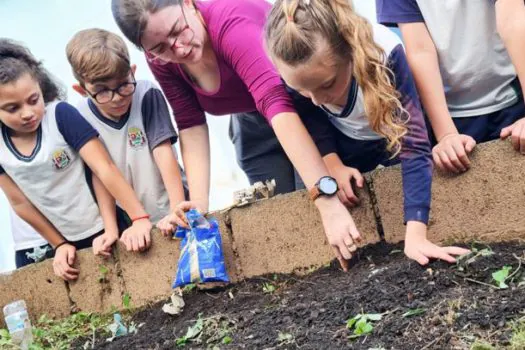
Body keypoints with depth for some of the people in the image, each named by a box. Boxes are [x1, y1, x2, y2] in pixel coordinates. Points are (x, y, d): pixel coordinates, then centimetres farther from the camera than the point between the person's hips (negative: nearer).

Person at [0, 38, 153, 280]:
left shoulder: (61, 115, -19)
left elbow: (105, 170, -25)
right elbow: (20, 203, -1)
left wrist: (139, 218, -34)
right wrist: (59, 245, -1)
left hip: (103, 230, -3)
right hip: (64, 241, 4)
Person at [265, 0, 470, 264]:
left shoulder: (385, 53, -40)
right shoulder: (290, 60, -32)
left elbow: (413, 145, -41)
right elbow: (311, 118, -11)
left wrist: (415, 234, -47)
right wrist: (333, 165, -24)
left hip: (394, 136, -2)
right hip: (343, 143, 2)